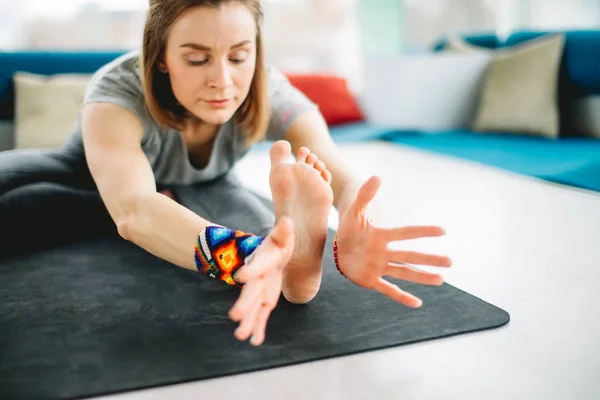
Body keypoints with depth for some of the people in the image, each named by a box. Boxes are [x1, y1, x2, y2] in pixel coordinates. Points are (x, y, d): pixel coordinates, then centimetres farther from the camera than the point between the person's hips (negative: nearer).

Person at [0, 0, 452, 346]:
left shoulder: (270, 96, -31)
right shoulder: (118, 93, -41)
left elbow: (343, 178, -45)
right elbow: (133, 207, -60)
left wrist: (354, 238, -70)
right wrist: (241, 256, -80)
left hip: (197, 189, -1)